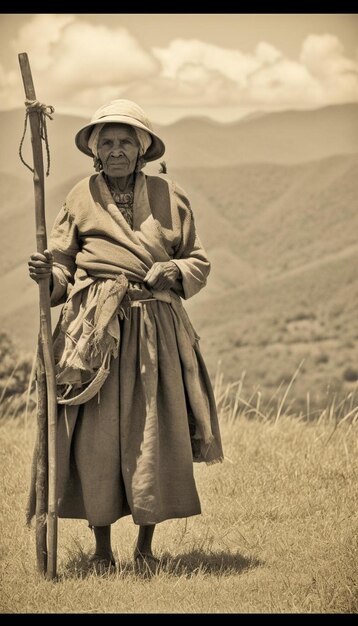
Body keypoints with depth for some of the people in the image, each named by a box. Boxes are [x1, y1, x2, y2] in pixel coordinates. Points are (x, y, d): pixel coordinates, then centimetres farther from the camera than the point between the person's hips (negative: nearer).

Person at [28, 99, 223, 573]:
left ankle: (146, 547, 13)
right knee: (95, 436, -2)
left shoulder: (169, 196, 9)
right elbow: (63, 270, 9)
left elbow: (199, 263, 14)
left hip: (156, 332, 1)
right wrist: (47, 275, -13)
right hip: (94, 329, 0)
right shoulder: (81, 198, 8)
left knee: (155, 436, -1)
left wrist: (175, 272, -7)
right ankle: (102, 547, 12)